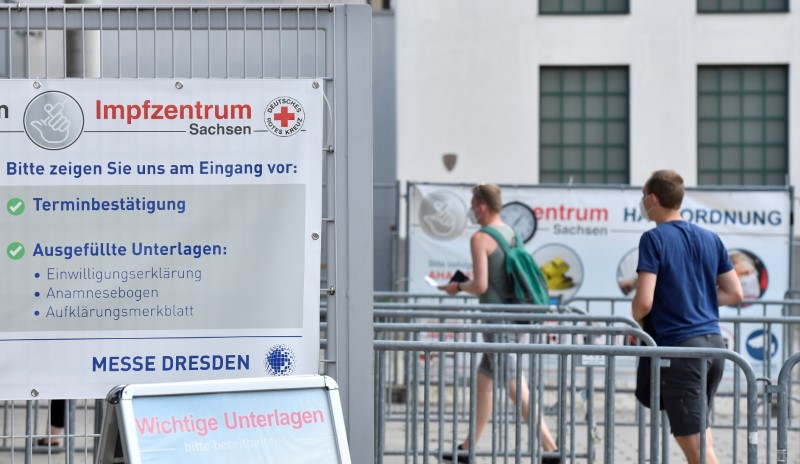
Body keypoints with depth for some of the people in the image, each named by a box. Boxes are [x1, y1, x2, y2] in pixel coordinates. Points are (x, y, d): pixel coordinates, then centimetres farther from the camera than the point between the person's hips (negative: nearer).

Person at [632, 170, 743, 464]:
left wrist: (637, 319, 4)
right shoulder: (710, 238, 11)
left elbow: (644, 301, -17)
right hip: (713, 343, 7)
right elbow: (734, 293, 13)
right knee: (698, 435, 19)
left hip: (679, 346, -7)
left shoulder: (654, 239, -9)